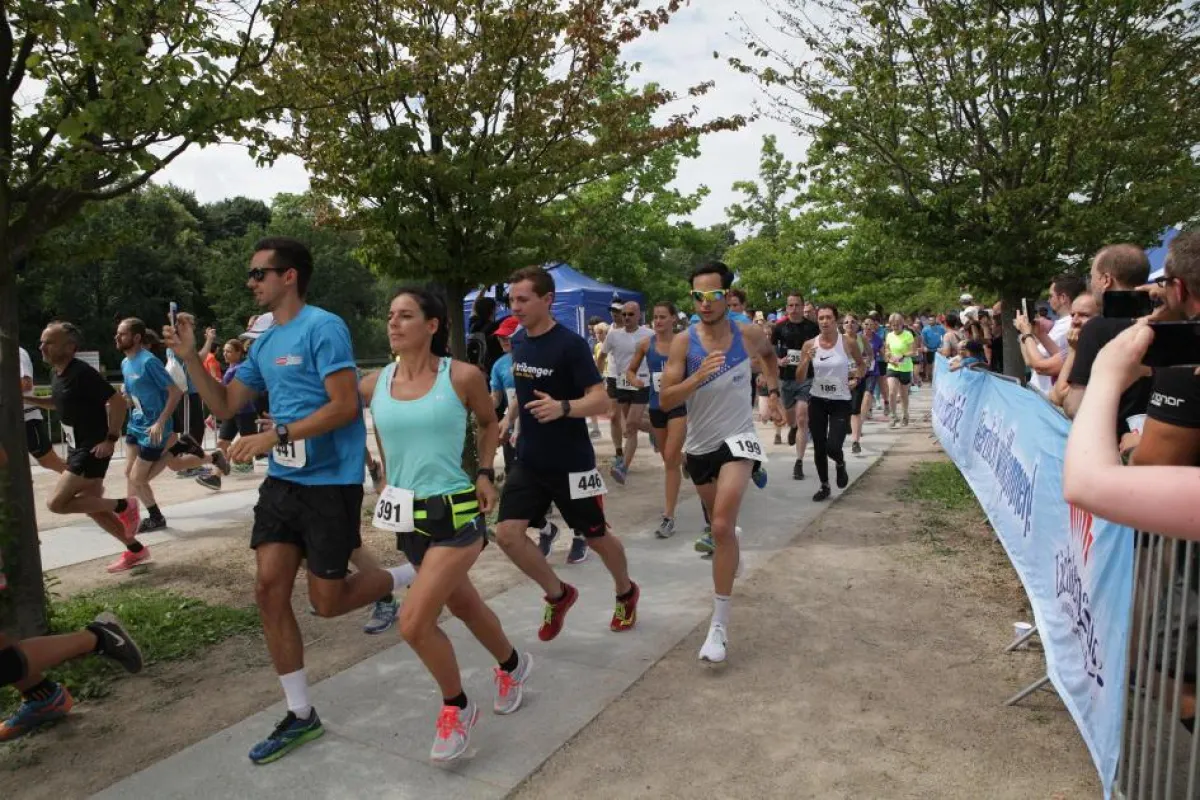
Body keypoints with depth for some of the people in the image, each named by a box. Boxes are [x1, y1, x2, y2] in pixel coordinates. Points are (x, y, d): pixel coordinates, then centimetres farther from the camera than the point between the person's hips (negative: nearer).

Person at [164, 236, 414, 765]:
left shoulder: (323, 327, -13)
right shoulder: (264, 343, 12)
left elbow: (344, 406, -20)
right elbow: (225, 406, 16)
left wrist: (273, 436, -22)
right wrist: (189, 358, 5)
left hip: (330, 483, -8)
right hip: (283, 481, 8)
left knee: (327, 600, -1)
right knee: (269, 592, 4)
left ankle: (412, 577, 26)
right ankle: (300, 714, 17)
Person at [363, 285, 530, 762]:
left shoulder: (463, 376, -10)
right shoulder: (375, 384, -2)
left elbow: (489, 423, 9)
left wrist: (485, 474, -1)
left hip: (455, 513, -5)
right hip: (407, 515, 5)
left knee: (414, 623, -12)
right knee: (463, 604, 22)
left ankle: (457, 708, 15)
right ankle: (512, 664, 50)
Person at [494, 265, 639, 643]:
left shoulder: (571, 344, -17)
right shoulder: (518, 342, 3)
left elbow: (600, 398, -21)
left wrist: (562, 408, -37)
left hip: (571, 463, -6)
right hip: (528, 461, 6)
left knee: (596, 536, 11)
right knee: (507, 533, -5)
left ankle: (626, 593, 40)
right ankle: (558, 594, 18)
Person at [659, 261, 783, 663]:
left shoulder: (749, 334, -8)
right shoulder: (684, 342, -13)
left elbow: (770, 355, 17)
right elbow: (665, 400, -18)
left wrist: (774, 392, 12)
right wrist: (698, 378, -32)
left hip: (737, 438, -2)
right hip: (699, 444, 2)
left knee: (722, 527, -19)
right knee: (720, 524, 22)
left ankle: (720, 623, -12)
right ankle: (730, 547, 60)